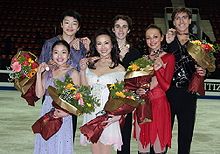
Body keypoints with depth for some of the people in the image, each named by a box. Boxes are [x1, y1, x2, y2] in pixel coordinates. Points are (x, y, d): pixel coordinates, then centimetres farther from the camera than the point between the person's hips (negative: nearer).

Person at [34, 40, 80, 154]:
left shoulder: (73, 73, -10)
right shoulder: (47, 70, 4)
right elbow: (39, 94, 0)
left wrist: (66, 112, -25)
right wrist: (39, 74, -8)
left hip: (63, 117, -4)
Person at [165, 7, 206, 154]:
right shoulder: (166, 40, 2)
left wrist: (203, 72, -8)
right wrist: (169, 44, -19)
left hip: (188, 93, 2)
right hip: (168, 91, -2)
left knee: (186, 131, 10)